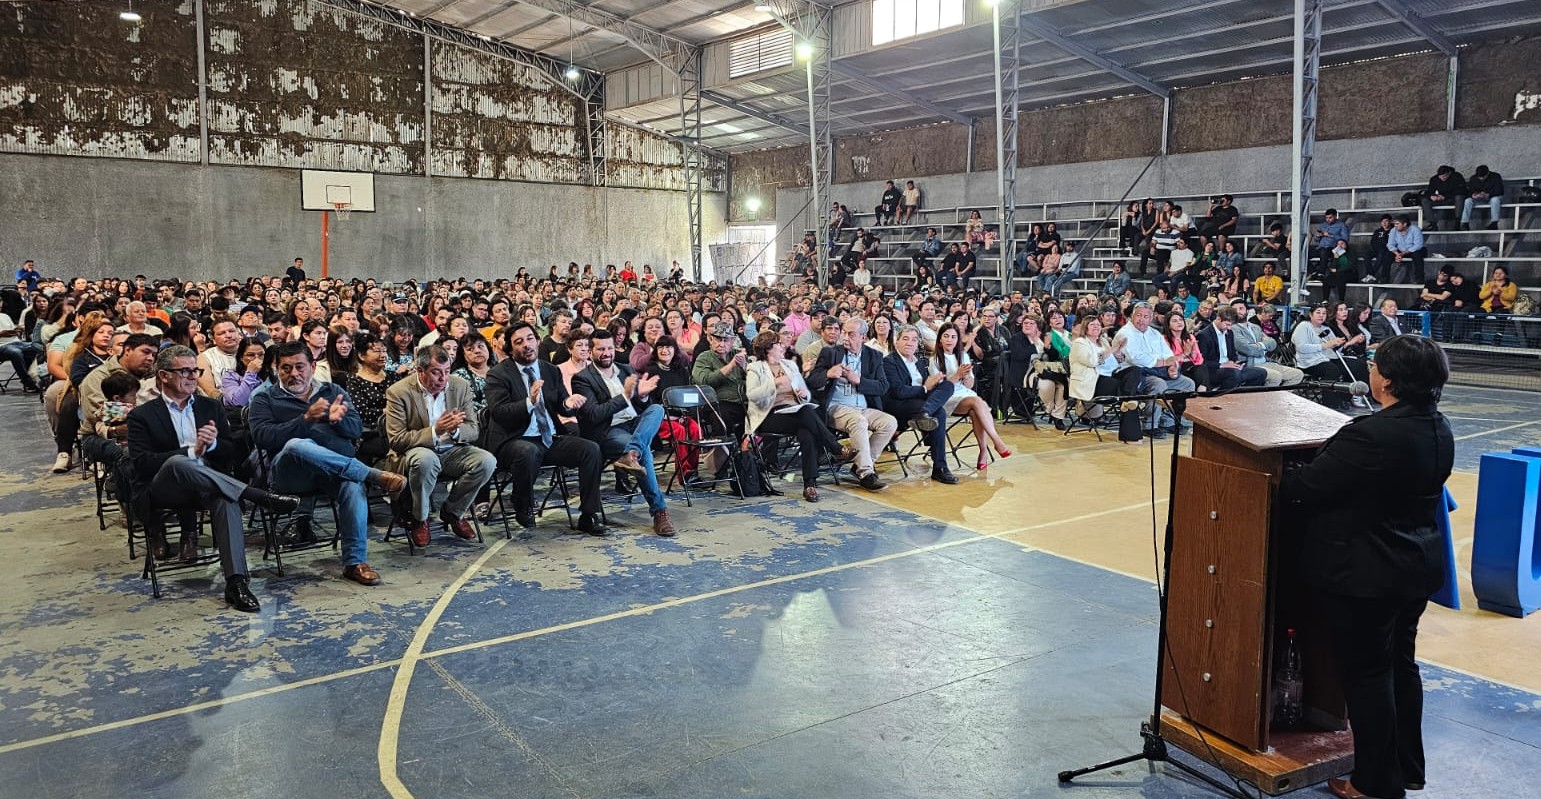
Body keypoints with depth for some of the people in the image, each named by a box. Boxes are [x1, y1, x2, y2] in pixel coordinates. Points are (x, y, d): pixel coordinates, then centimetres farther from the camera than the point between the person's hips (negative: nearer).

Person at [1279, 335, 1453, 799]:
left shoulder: (1373, 435, -27)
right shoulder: (1439, 430, 2)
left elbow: (1306, 488, -23)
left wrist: (1271, 479, -3)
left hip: (1365, 576, -9)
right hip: (1417, 567, 9)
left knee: (1367, 674, 5)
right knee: (1400, 664, 21)